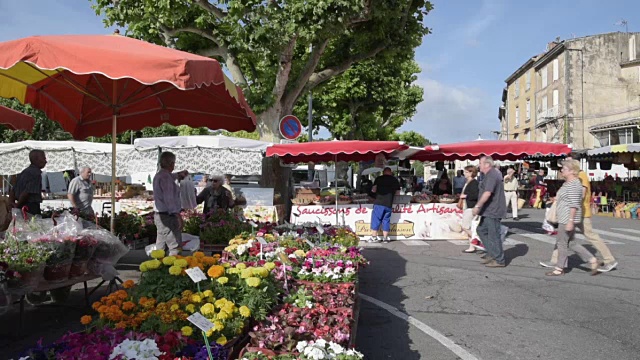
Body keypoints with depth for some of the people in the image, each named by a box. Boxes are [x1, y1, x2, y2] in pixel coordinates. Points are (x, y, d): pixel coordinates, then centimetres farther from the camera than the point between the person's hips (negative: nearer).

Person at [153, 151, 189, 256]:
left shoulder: (158, 176, 13)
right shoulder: (166, 178, -18)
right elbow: (169, 199, -24)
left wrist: (178, 175, 51)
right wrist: (177, 215, -25)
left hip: (158, 215, 10)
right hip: (168, 216, -10)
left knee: (160, 247, 16)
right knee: (175, 247, -8)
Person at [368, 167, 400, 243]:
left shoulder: (379, 178, 3)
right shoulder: (395, 180, 11)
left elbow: (373, 190, 2)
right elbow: (397, 193, 13)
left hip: (379, 203, -2)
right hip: (389, 204, 3)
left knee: (375, 219, 3)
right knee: (386, 221, 9)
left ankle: (374, 237, 2)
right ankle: (385, 238, 8)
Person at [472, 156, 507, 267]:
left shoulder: (491, 175, -18)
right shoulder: (495, 173, 16)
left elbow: (487, 193, -28)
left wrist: (478, 206, -26)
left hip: (493, 211, -11)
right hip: (489, 211, 11)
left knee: (494, 235, -4)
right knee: (481, 230, 16)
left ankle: (499, 260, 4)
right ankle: (491, 254, 21)